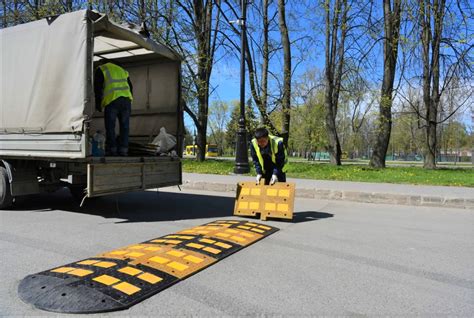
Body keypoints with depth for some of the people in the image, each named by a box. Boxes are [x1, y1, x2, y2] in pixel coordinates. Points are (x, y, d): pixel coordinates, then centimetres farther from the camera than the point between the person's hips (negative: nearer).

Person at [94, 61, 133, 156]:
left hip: (112, 100, -4)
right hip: (126, 99, 4)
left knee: (110, 127, 3)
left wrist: (98, 104, 10)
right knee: (124, 127, 7)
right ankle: (123, 150, 4)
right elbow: (130, 88, 23)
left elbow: (97, 88, 6)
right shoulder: (123, 71, 28)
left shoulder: (101, 69, 15)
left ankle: (112, 149, 0)